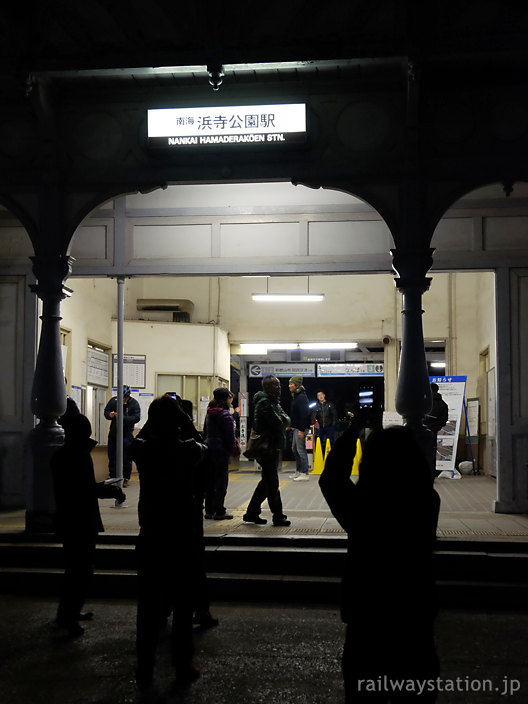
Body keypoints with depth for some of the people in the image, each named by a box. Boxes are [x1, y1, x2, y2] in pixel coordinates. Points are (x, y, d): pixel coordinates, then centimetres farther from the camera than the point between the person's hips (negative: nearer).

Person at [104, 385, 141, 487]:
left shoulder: (134, 403, -10)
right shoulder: (113, 400, -1)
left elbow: (136, 418, -19)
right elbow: (106, 411, 8)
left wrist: (123, 417, -30)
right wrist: (109, 415, -16)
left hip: (126, 434, -4)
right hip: (113, 433, 4)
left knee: (126, 458, -1)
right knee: (112, 456, 10)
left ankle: (126, 478, 9)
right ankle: (113, 477, 21)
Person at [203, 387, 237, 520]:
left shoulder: (209, 413, 12)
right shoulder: (224, 414, -14)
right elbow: (229, 434, -15)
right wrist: (233, 448, -3)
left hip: (209, 449, 8)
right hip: (221, 450, -8)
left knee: (210, 481, 12)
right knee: (221, 480, -2)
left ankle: (209, 510, 17)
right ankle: (219, 511, 1)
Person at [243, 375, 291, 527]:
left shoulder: (274, 402, 18)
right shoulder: (264, 402, -14)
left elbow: (287, 421, 11)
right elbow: (278, 424, -21)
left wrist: (282, 419, -10)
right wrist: (282, 421, 0)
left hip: (275, 447, 10)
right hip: (268, 447, -10)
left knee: (267, 481, 15)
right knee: (272, 483, -3)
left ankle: (251, 513, 22)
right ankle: (278, 517, 4)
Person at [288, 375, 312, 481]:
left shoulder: (301, 397, -16)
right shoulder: (296, 396, 15)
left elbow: (304, 414, -22)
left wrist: (301, 430, -25)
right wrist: (290, 425, 22)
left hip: (300, 428, -11)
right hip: (296, 428, 11)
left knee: (301, 450, -8)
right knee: (294, 449, 16)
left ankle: (305, 474, -4)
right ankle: (298, 471, 25)